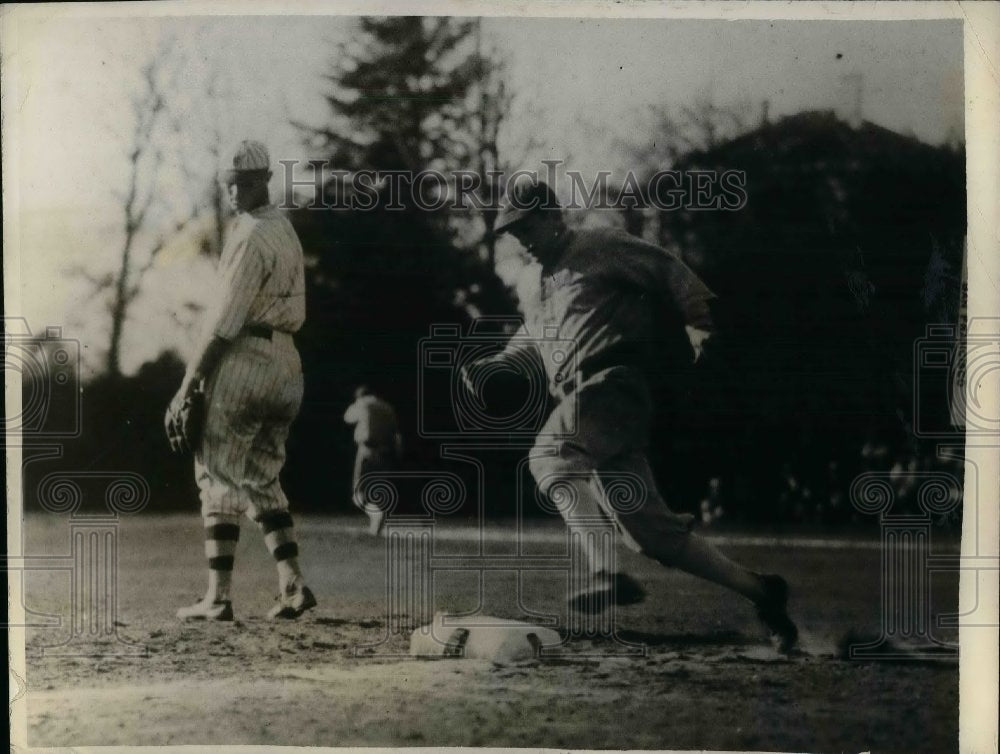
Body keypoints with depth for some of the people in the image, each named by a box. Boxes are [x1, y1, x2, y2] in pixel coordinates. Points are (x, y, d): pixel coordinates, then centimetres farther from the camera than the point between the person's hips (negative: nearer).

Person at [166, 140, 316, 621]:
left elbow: (225, 320, -17)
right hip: (286, 365, 9)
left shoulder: (251, 236, -13)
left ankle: (217, 598, -2)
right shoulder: (287, 233, 17)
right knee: (261, 481, 15)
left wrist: (188, 384, -14)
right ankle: (293, 585, 5)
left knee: (219, 479, -2)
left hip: (242, 362, -9)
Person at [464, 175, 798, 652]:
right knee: (650, 530, 1)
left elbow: (670, 272, 1)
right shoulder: (538, 288, 28)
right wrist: (491, 365, 22)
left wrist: (696, 324, -12)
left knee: (550, 454, -32)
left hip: (614, 386, -8)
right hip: (583, 408, 8)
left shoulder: (601, 248, 6)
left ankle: (603, 573, -45)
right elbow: (532, 342, 38)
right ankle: (757, 590, 8)